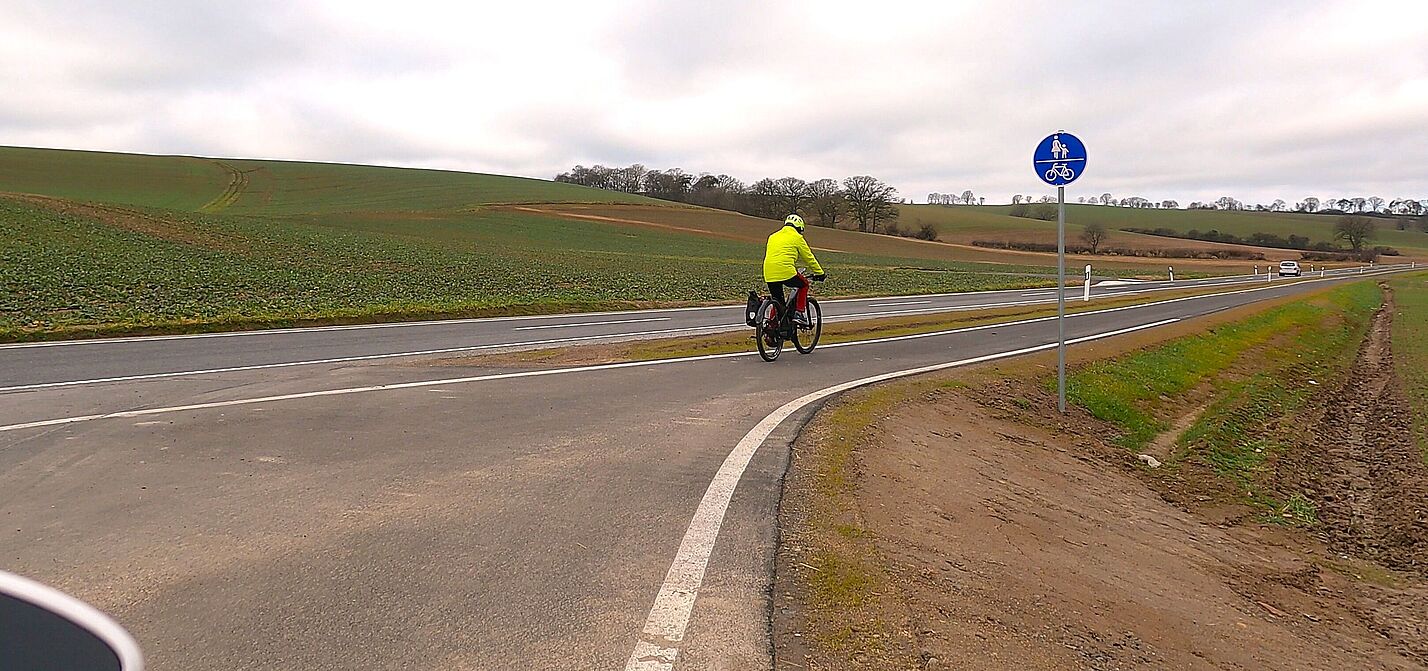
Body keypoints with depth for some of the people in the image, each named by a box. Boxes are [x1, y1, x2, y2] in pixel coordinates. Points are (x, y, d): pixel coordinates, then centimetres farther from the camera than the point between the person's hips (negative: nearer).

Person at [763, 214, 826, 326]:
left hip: (769, 274, 5)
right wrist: (820, 273, 22)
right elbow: (808, 258, 12)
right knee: (803, 285, 20)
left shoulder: (773, 236, 25)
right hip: (786, 271, -5)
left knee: (777, 301, 18)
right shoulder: (797, 237, 8)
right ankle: (799, 313, 10)